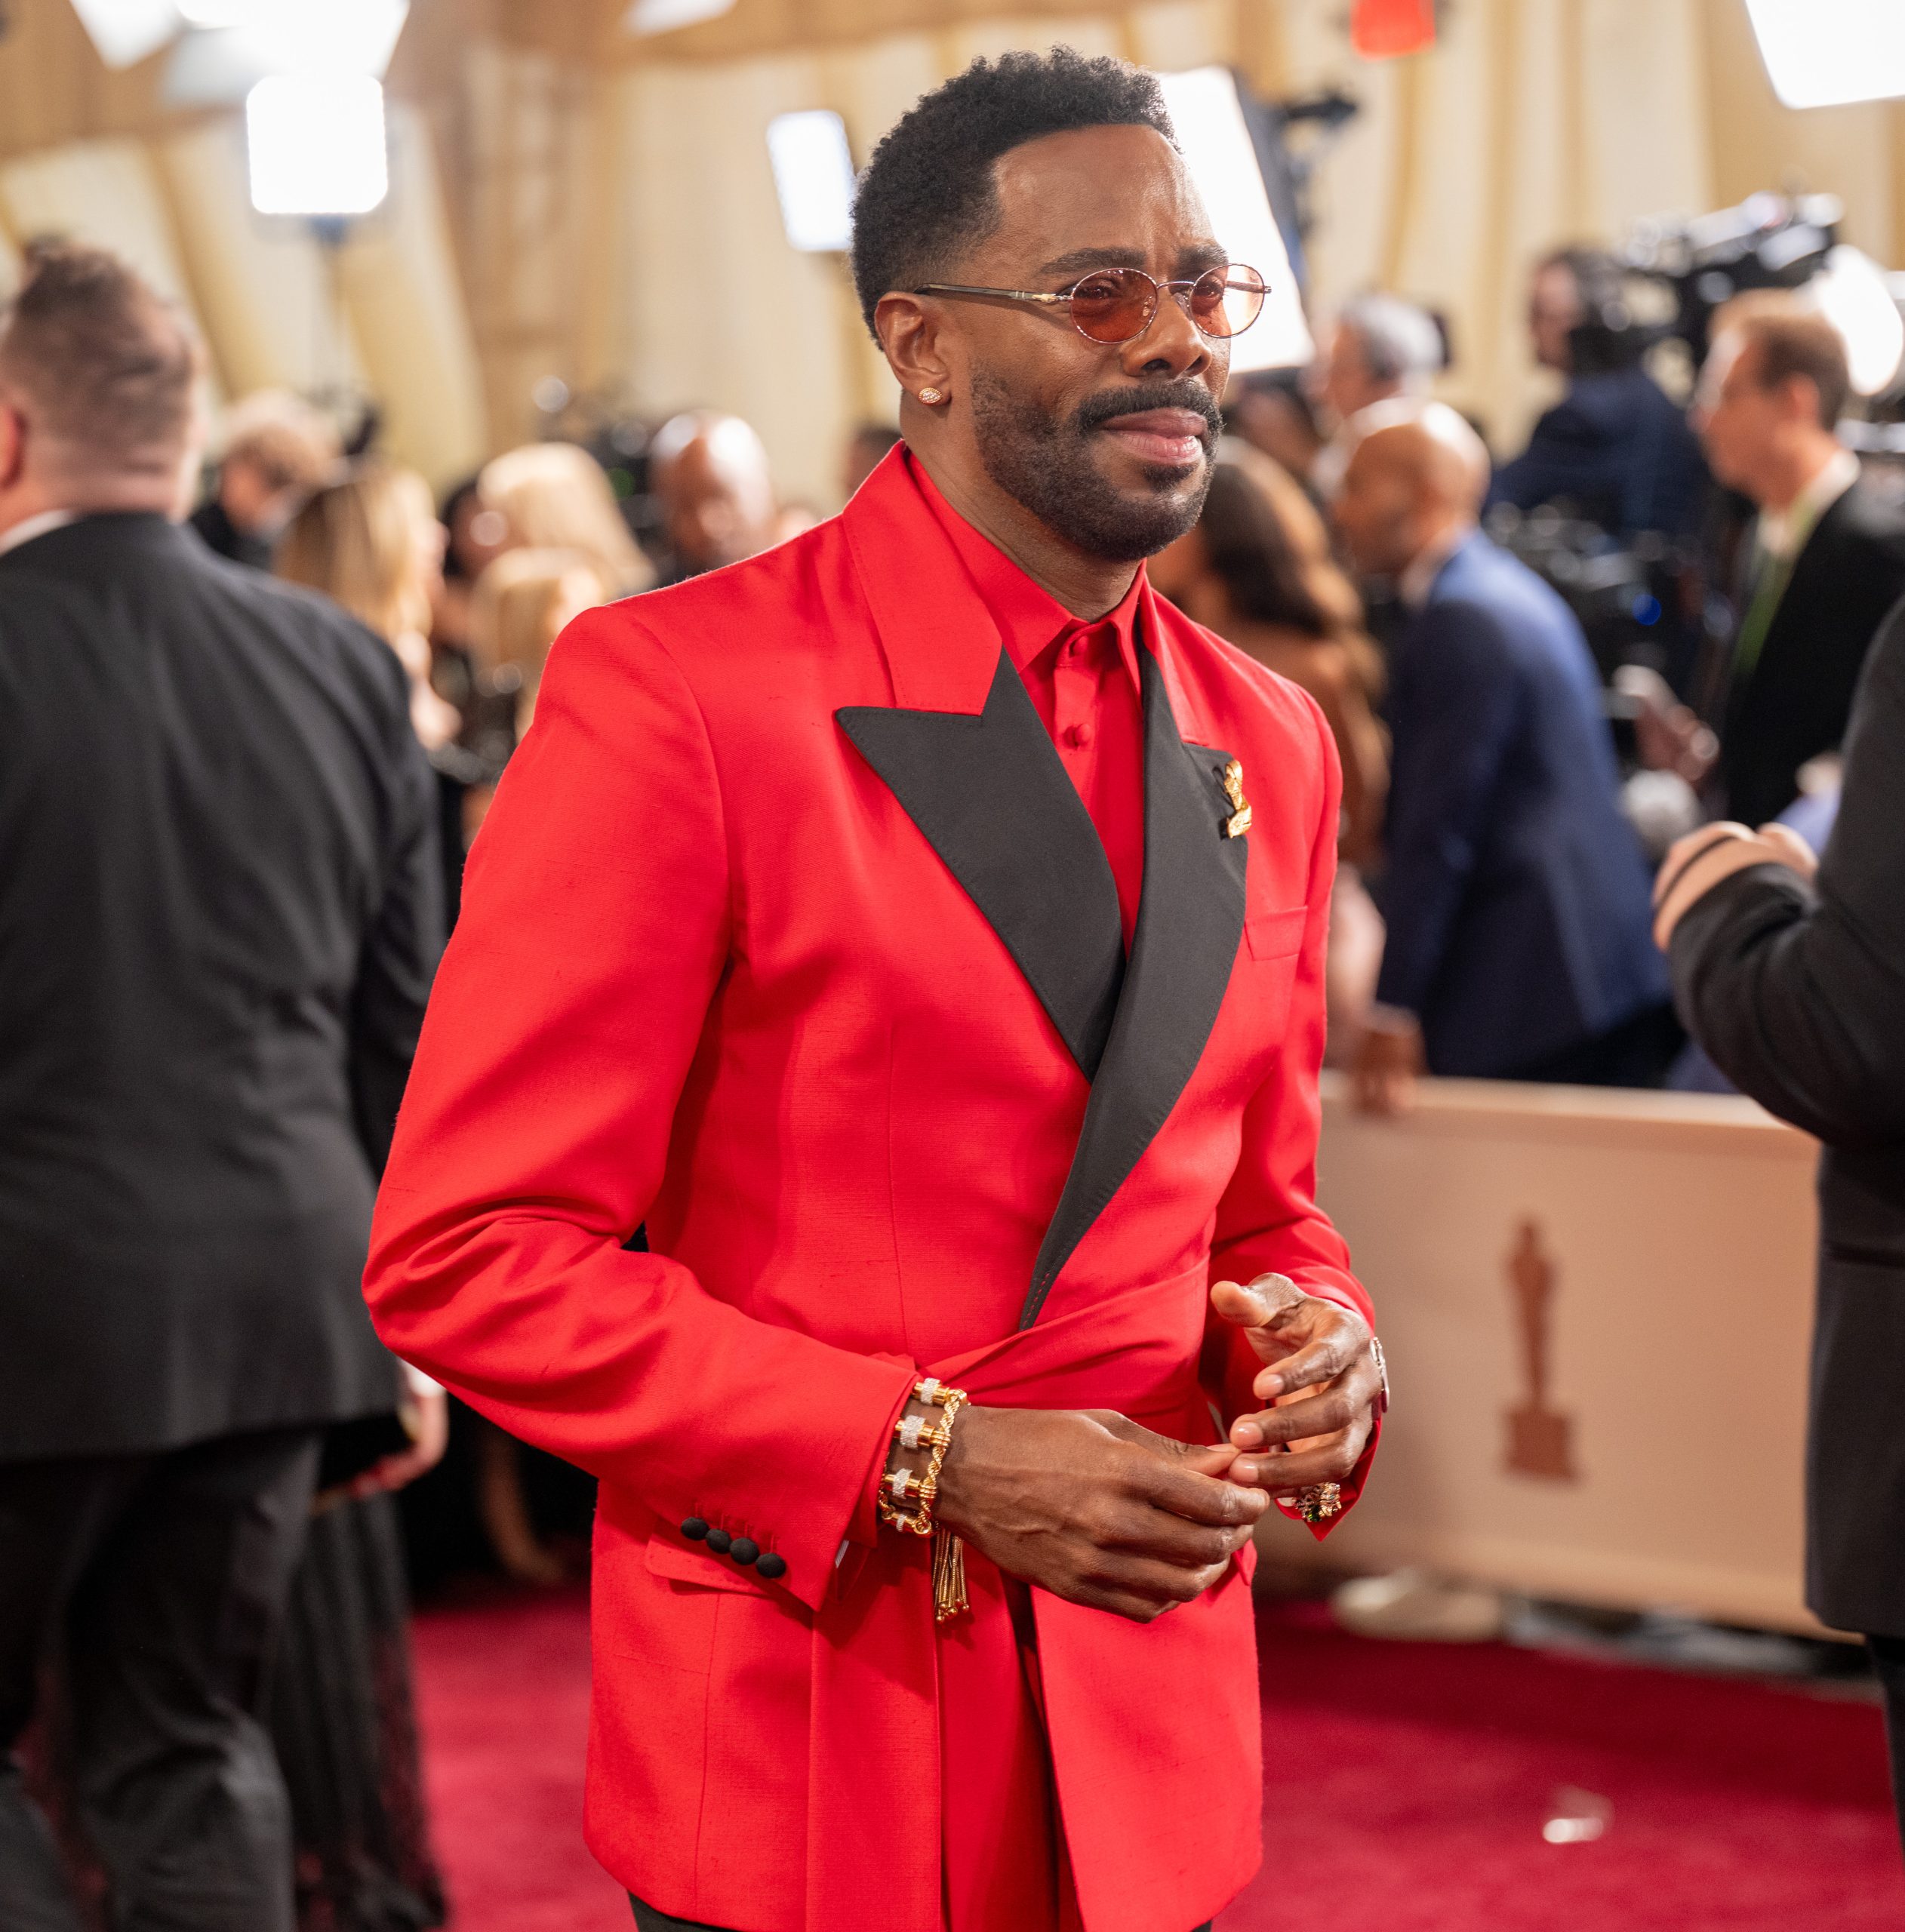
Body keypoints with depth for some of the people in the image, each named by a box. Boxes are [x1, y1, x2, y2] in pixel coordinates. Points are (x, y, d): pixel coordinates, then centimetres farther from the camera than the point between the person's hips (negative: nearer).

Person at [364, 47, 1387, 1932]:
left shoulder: (1266, 746, 8)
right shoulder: (671, 691, -12)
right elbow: (462, 1254, -13)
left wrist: (1316, 1336, -6)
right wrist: (931, 1459, -19)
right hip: (803, 1749, -5)